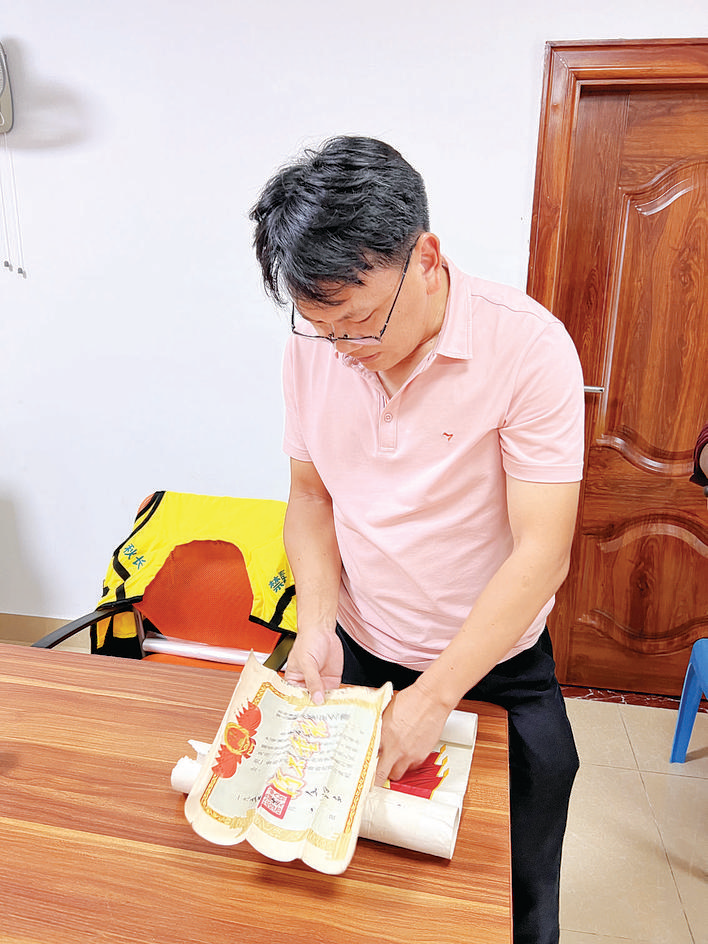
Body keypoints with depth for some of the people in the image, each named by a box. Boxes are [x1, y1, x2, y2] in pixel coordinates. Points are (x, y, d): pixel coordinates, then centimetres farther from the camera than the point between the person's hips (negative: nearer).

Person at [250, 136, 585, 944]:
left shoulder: (529, 347, -23)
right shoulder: (313, 347, -9)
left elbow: (541, 552, -22)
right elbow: (311, 494, 2)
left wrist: (432, 697, -22)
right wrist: (316, 624, -12)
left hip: (496, 669, -2)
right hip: (357, 656, 3)